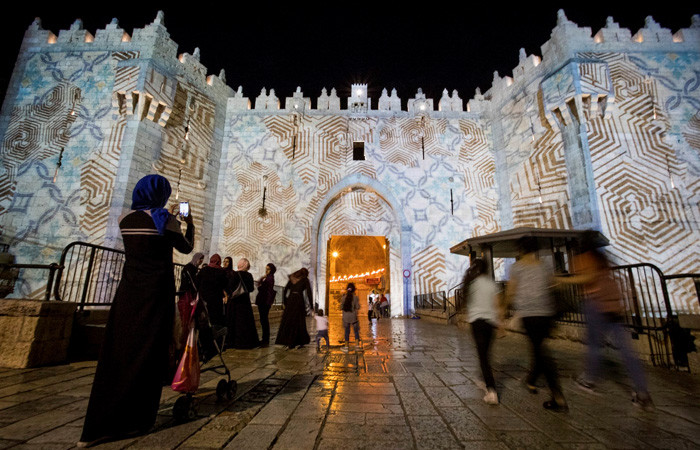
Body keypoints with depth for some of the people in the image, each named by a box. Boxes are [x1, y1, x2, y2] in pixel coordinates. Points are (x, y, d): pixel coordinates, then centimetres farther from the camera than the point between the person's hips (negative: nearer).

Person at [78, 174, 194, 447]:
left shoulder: (126, 219, 7)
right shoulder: (164, 219, -7)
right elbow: (186, 248, 4)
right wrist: (190, 224, 18)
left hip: (128, 292, 5)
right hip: (156, 294, -5)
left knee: (117, 352, 11)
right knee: (148, 354, 4)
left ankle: (97, 427, 20)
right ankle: (133, 421, 14)